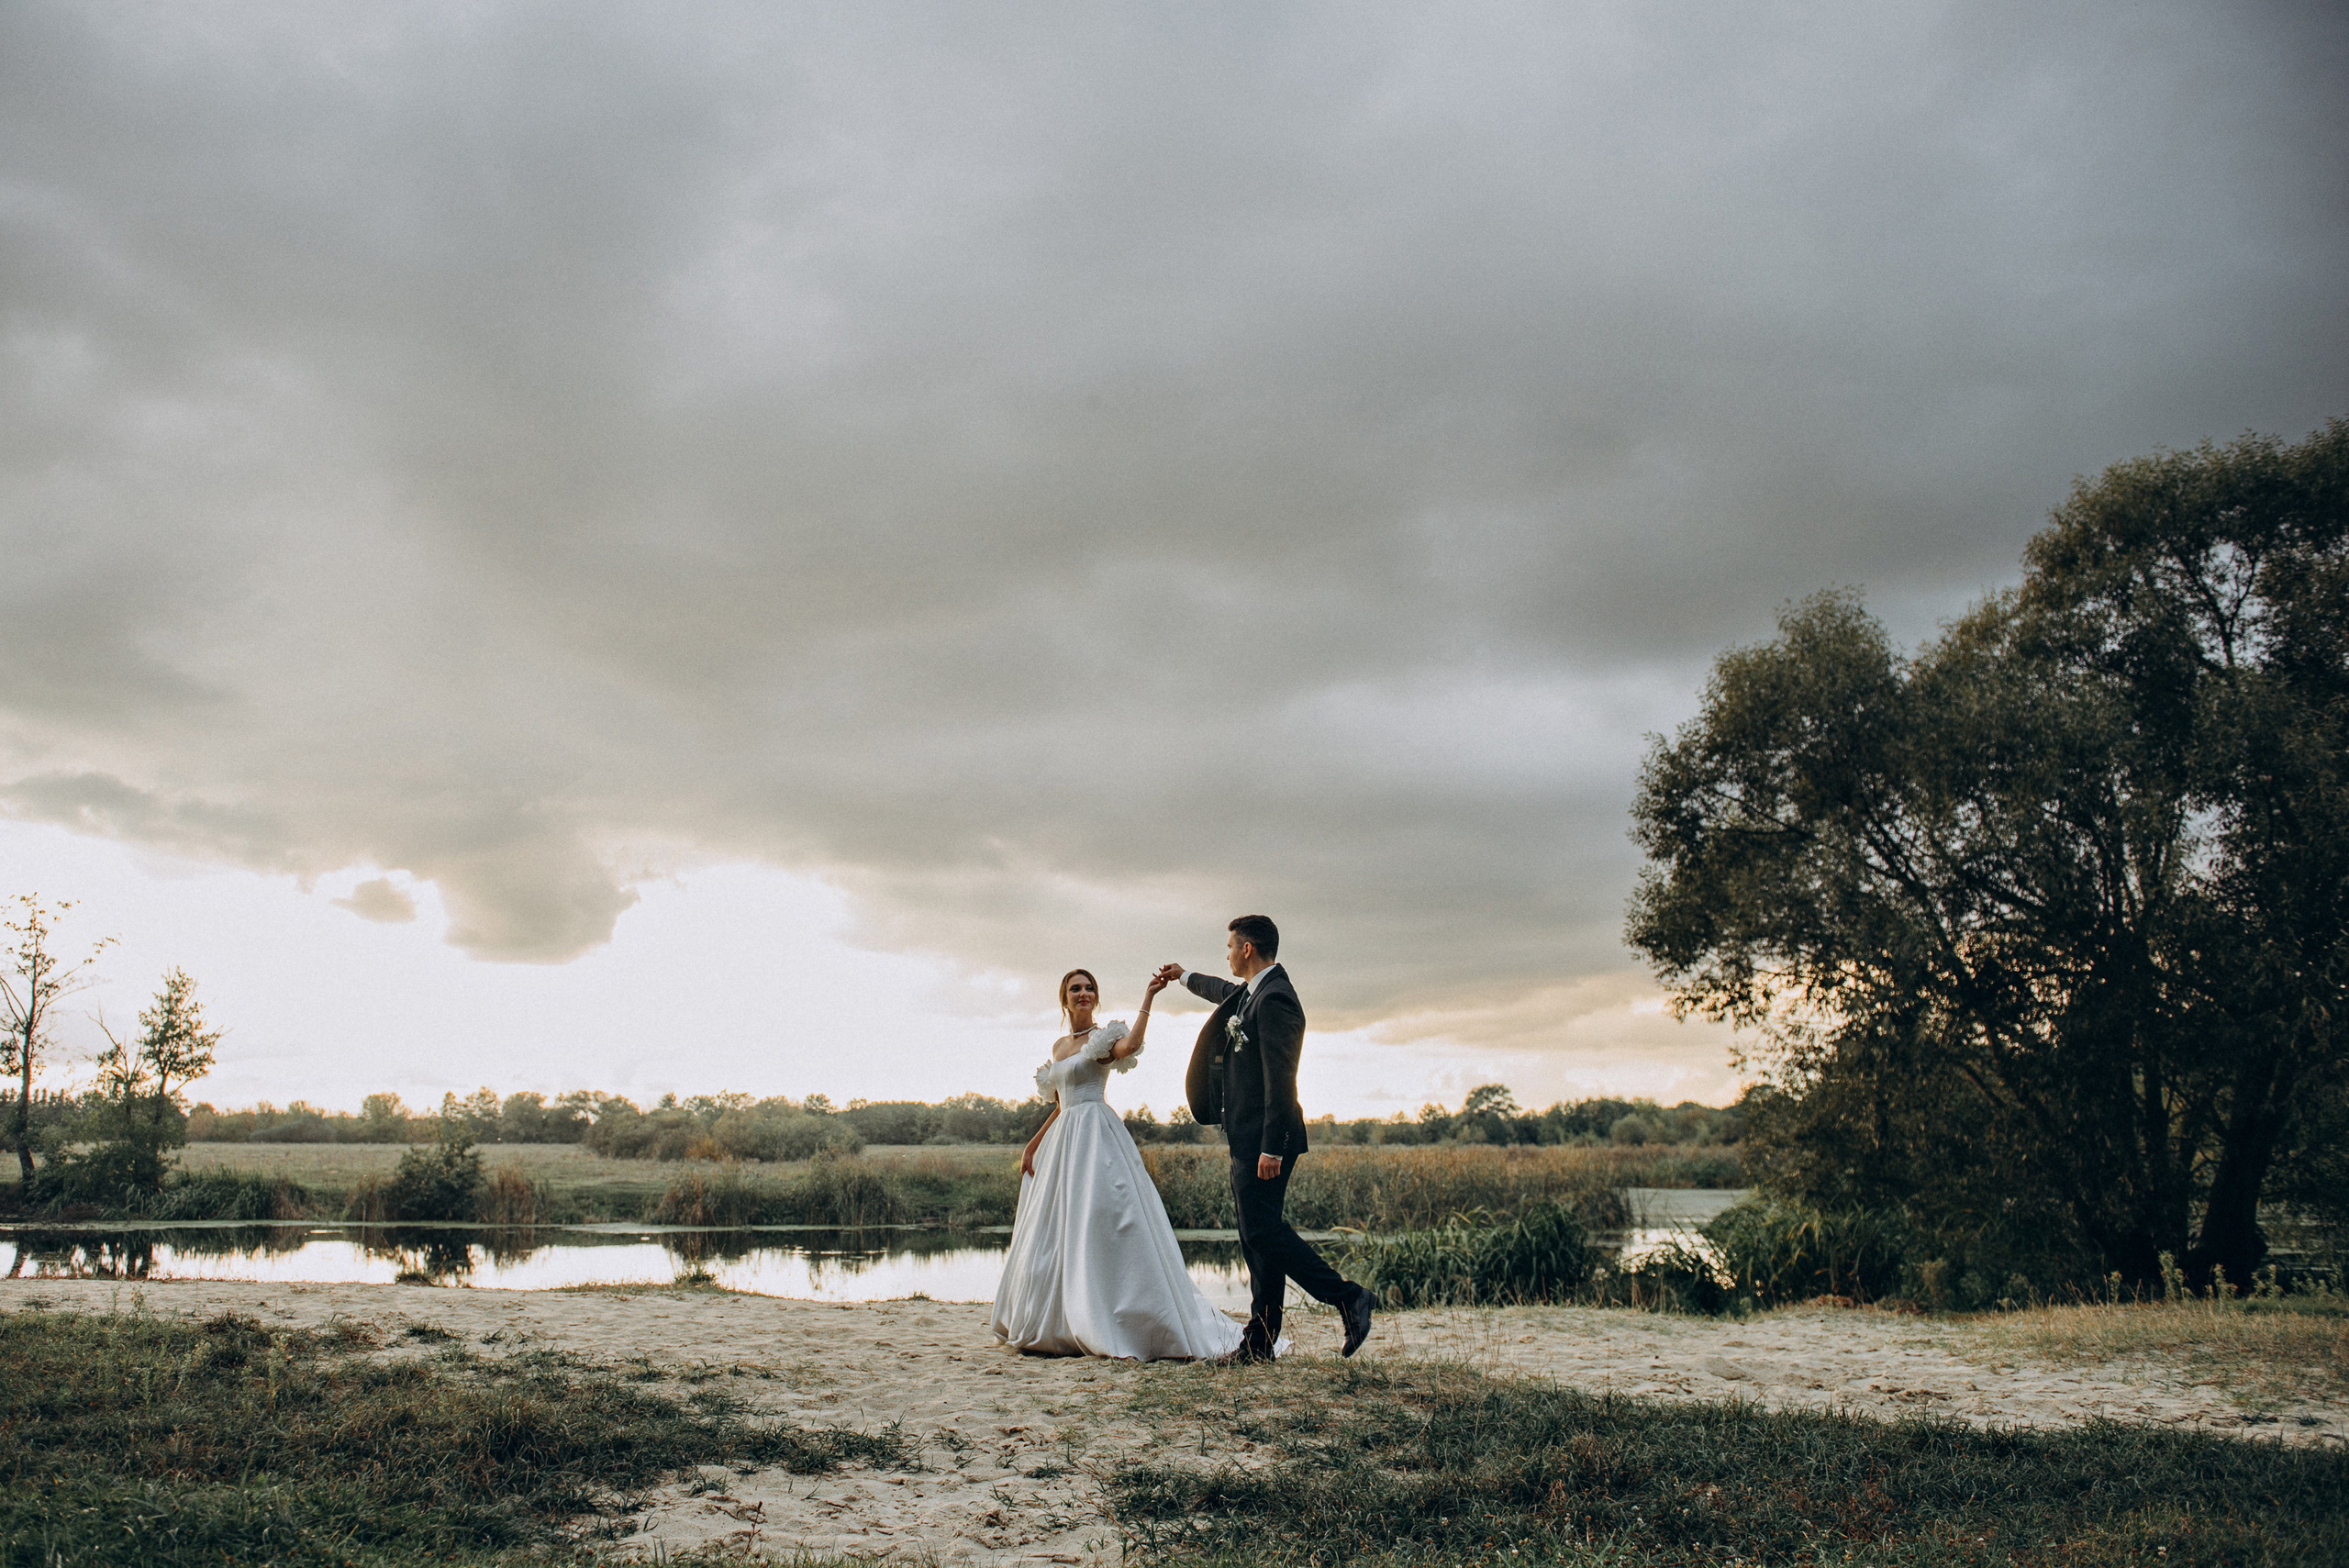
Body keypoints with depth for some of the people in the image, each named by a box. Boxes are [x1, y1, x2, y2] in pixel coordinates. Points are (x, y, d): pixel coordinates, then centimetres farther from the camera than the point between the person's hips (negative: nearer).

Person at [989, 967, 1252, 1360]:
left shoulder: (1102, 1038, -2)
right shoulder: (1059, 1046, 18)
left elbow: (1130, 1045, -27)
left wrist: (1147, 998, -29)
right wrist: (1033, 1144, 21)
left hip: (1097, 1136, -8)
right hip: (1062, 1139, 8)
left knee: (1103, 1222, -13)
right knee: (1055, 1231, 9)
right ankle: (1056, 1325, 17)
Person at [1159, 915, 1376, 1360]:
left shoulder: (1274, 999, -16)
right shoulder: (1251, 993, 15)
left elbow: (1280, 1078, -22)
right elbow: (1226, 993, 41)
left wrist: (1271, 1148, -25)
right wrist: (1185, 977, 58)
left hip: (1264, 1140, -10)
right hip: (1248, 1140, 10)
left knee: (1263, 1230, -13)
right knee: (1257, 1236, 8)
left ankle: (1348, 1298, -9)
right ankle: (1260, 1341, 10)